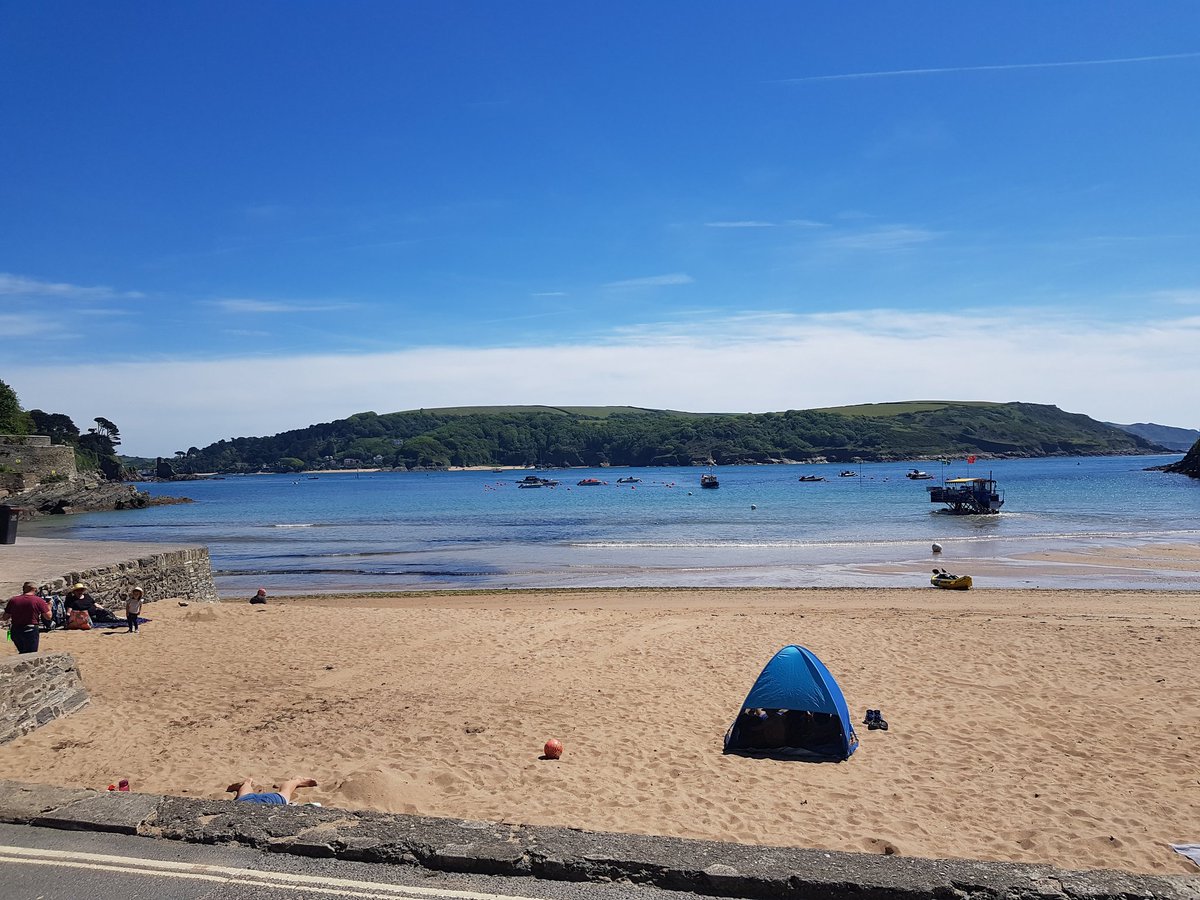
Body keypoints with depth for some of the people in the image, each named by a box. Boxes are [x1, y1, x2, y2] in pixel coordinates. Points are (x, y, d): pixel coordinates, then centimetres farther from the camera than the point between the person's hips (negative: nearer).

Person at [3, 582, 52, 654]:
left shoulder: (13, 600, 1)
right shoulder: (38, 601, -9)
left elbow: (5, 617, 6)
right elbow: (48, 617, -7)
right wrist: (49, 606, 9)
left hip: (15, 631, 4)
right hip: (31, 631, -4)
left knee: (22, 653, 22)